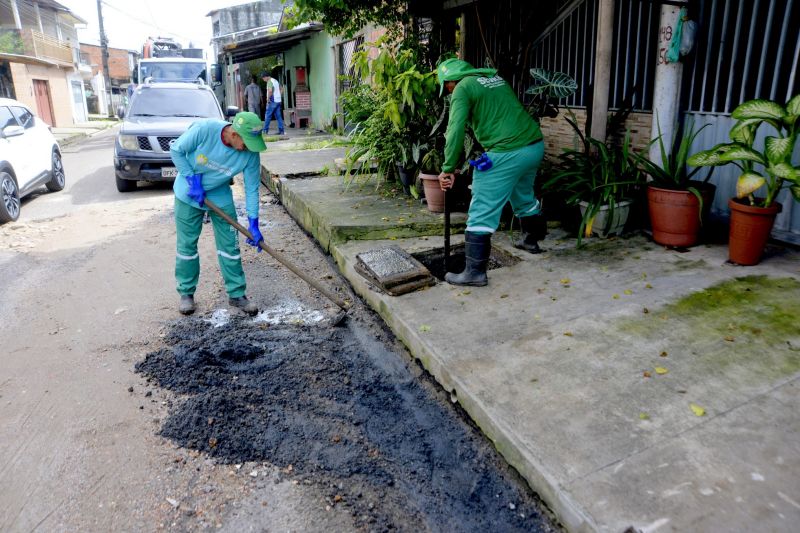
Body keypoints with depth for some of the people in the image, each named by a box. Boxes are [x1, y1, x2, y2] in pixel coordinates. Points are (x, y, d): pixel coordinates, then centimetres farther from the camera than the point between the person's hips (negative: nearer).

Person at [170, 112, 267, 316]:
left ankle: (237, 294, 12)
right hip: (188, 193, -2)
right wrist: (192, 180, -19)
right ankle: (186, 293, 20)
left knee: (230, 245, 0)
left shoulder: (251, 153, -22)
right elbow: (176, 150, -15)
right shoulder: (204, 129, -30)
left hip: (220, 196, 2)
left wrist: (253, 223, -15)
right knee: (187, 244, 4)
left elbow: (251, 188, -14)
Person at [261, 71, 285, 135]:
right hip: (278, 100, 8)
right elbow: (280, 88, 25)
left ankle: (265, 130, 1)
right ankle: (281, 131, 2)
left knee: (268, 116, -1)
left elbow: (270, 90, -26)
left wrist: (268, 98, -15)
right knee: (279, 116, 6)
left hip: (273, 101, -8)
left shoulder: (269, 82, -12)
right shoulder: (275, 80, 16)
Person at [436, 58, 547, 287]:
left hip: (507, 153, -8)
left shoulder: (462, 88, -2)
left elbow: (456, 131, -12)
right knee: (524, 196, 30)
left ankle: (475, 272, -4)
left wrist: (448, 169, -9)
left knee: (482, 212, -4)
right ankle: (531, 239, 50)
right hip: (535, 145, 9)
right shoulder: (495, 78, 22)